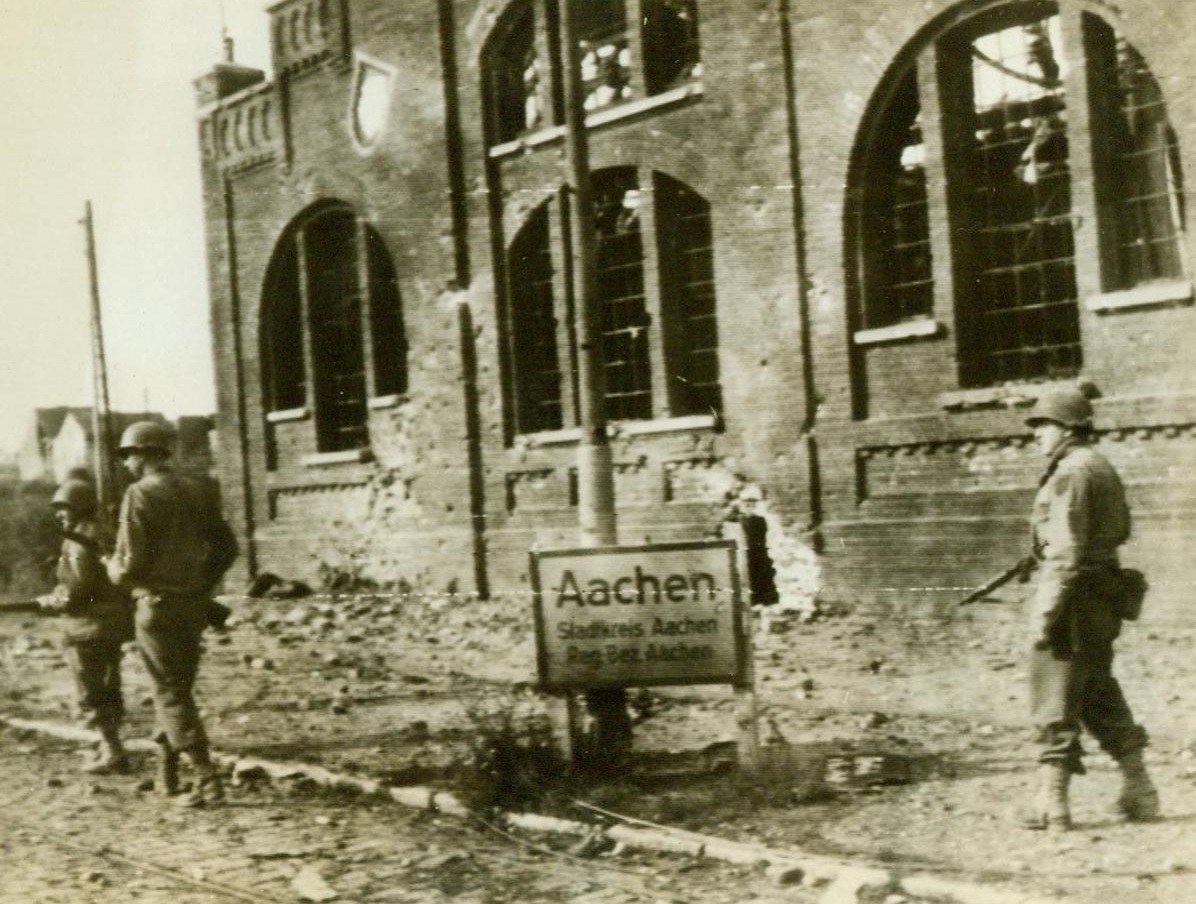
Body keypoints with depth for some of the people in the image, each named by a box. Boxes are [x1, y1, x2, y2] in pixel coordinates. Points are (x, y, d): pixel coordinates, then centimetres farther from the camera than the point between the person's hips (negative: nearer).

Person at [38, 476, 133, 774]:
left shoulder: (79, 540, -15)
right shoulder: (103, 535, 13)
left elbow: (78, 588, -21)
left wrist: (50, 601, -5)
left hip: (90, 628, -9)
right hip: (115, 624, 9)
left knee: (91, 696, -3)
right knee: (108, 691, 17)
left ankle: (113, 753, -6)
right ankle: (111, 748, 24)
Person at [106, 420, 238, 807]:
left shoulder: (140, 495, -12)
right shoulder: (198, 491, 7)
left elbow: (130, 566, -16)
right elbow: (226, 547, 11)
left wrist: (112, 567, 5)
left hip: (158, 605, -6)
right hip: (194, 604, 6)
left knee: (171, 694, -1)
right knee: (176, 686, 19)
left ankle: (207, 778, -8)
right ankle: (167, 772, 28)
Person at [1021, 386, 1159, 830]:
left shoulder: (1071, 473, -15)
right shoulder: (1102, 467, 15)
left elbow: (1066, 552, -22)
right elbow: (1121, 530, 23)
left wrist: (1044, 611, -22)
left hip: (1076, 593, -10)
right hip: (1104, 591, 10)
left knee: (1056, 701, -4)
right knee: (1100, 695, 18)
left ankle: (1052, 802, -1)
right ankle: (1139, 791, 23)